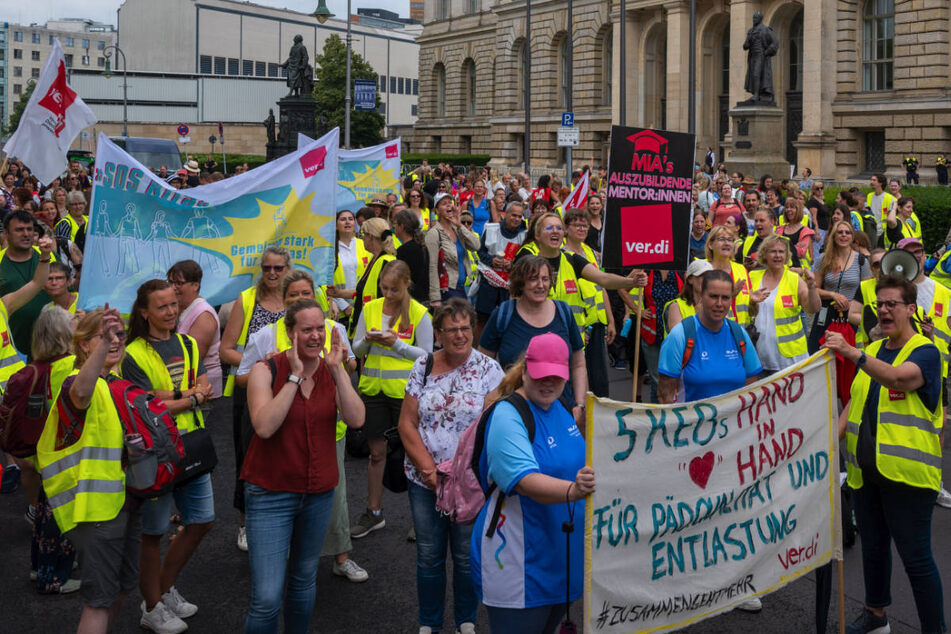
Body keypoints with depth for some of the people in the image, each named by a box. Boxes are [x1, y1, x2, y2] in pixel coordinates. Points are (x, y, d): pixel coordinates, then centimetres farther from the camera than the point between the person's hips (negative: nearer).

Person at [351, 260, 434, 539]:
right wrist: (368, 340, -11)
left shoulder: (419, 313, -5)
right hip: (373, 387, 4)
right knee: (376, 451, 12)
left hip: (404, 388, -4)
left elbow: (426, 354, -5)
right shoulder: (370, 309, 6)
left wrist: (396, 343, -16)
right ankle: (373, 513, 23)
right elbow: (356, 348, 11)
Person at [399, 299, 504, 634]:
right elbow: (407, 424, 0)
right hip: (424, 481, 2)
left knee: (467, 556, 8)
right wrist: (429, 470, -10)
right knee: (428, 556, 10)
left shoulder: (488, 369, -5)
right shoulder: (423, 366, 2)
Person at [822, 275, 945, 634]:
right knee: (873, 546, 19)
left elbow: (898, 377, -30)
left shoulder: (925, 352, -8)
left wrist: (852, 353, -44)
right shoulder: (872, 351, 14)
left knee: (916, 557, -4)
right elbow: (856, 402, 16)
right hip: (865, 470, 7)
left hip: (906, 473, -7)